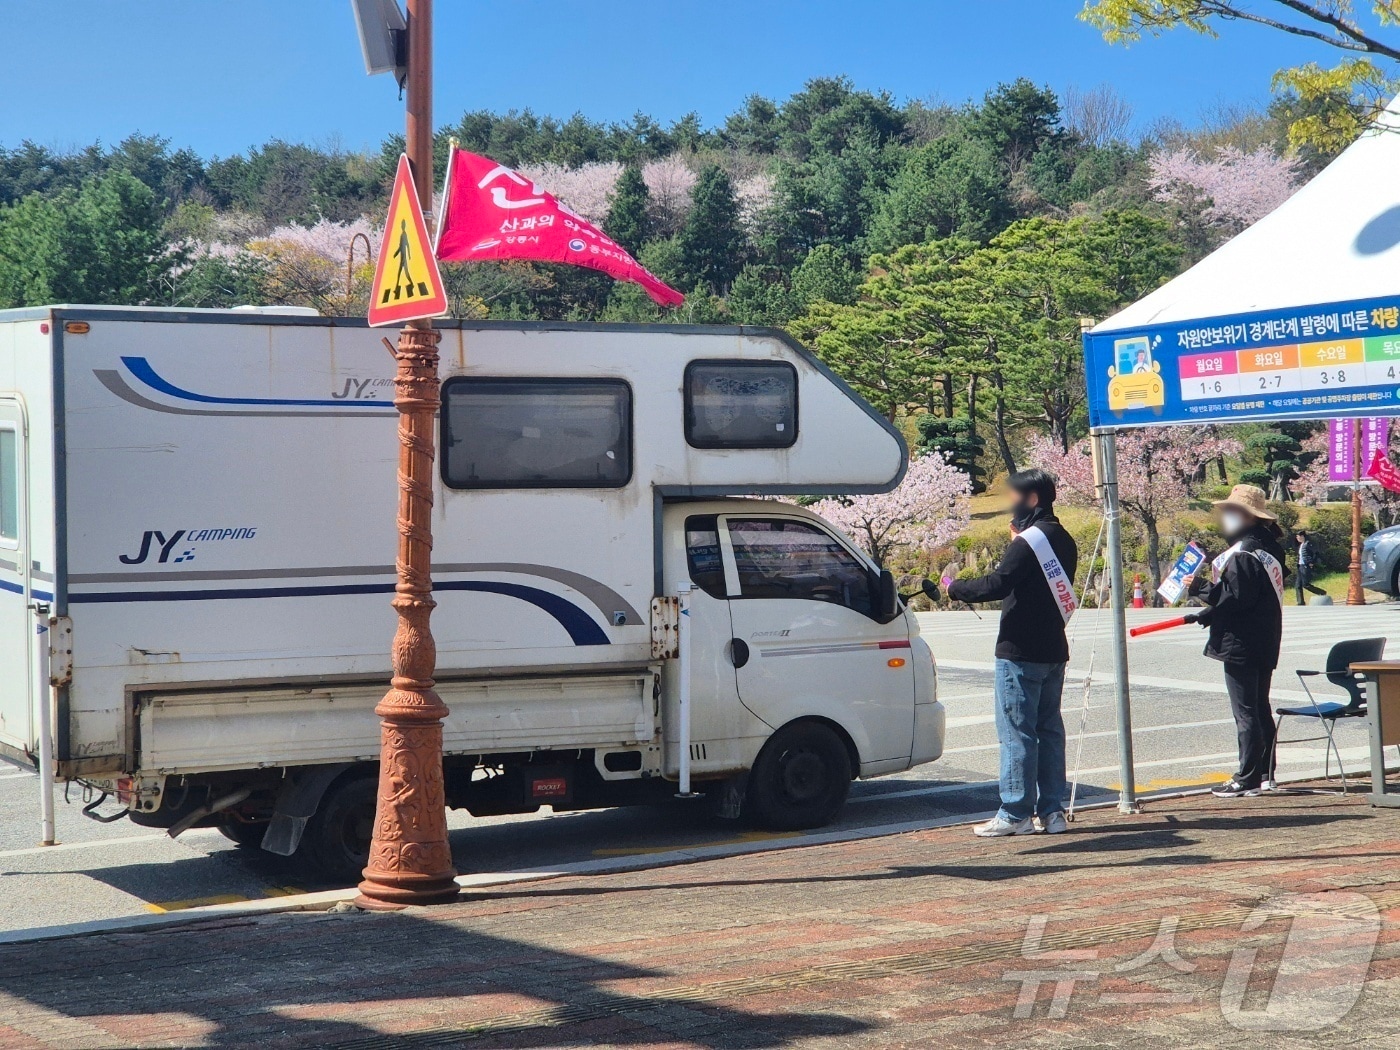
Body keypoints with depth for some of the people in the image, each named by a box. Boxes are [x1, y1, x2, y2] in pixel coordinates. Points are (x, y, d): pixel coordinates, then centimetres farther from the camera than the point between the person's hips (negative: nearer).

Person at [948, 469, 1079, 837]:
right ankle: (1052, 811, 11)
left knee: (1017, 731, -5)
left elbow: (997, 584, -23)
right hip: (1053, 650, 9)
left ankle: (1016, 814, -3)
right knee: (1049, 729, 11)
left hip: (1021, 652, -9)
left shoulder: (1029, 541, -15)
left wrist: (955, 588, -8)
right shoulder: (1063, 541, 13)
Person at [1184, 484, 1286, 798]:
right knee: (1260, 707, 16)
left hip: (1241, 644, -10)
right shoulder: (1268, 547, 12)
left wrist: (1202, 588, -12)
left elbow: (1234, 598, -23)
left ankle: (1247, 778, -2)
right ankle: (1265, 773, 23)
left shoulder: (1243, 554, -18)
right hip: (1264, 643, 10)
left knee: (1245, 712, -5)